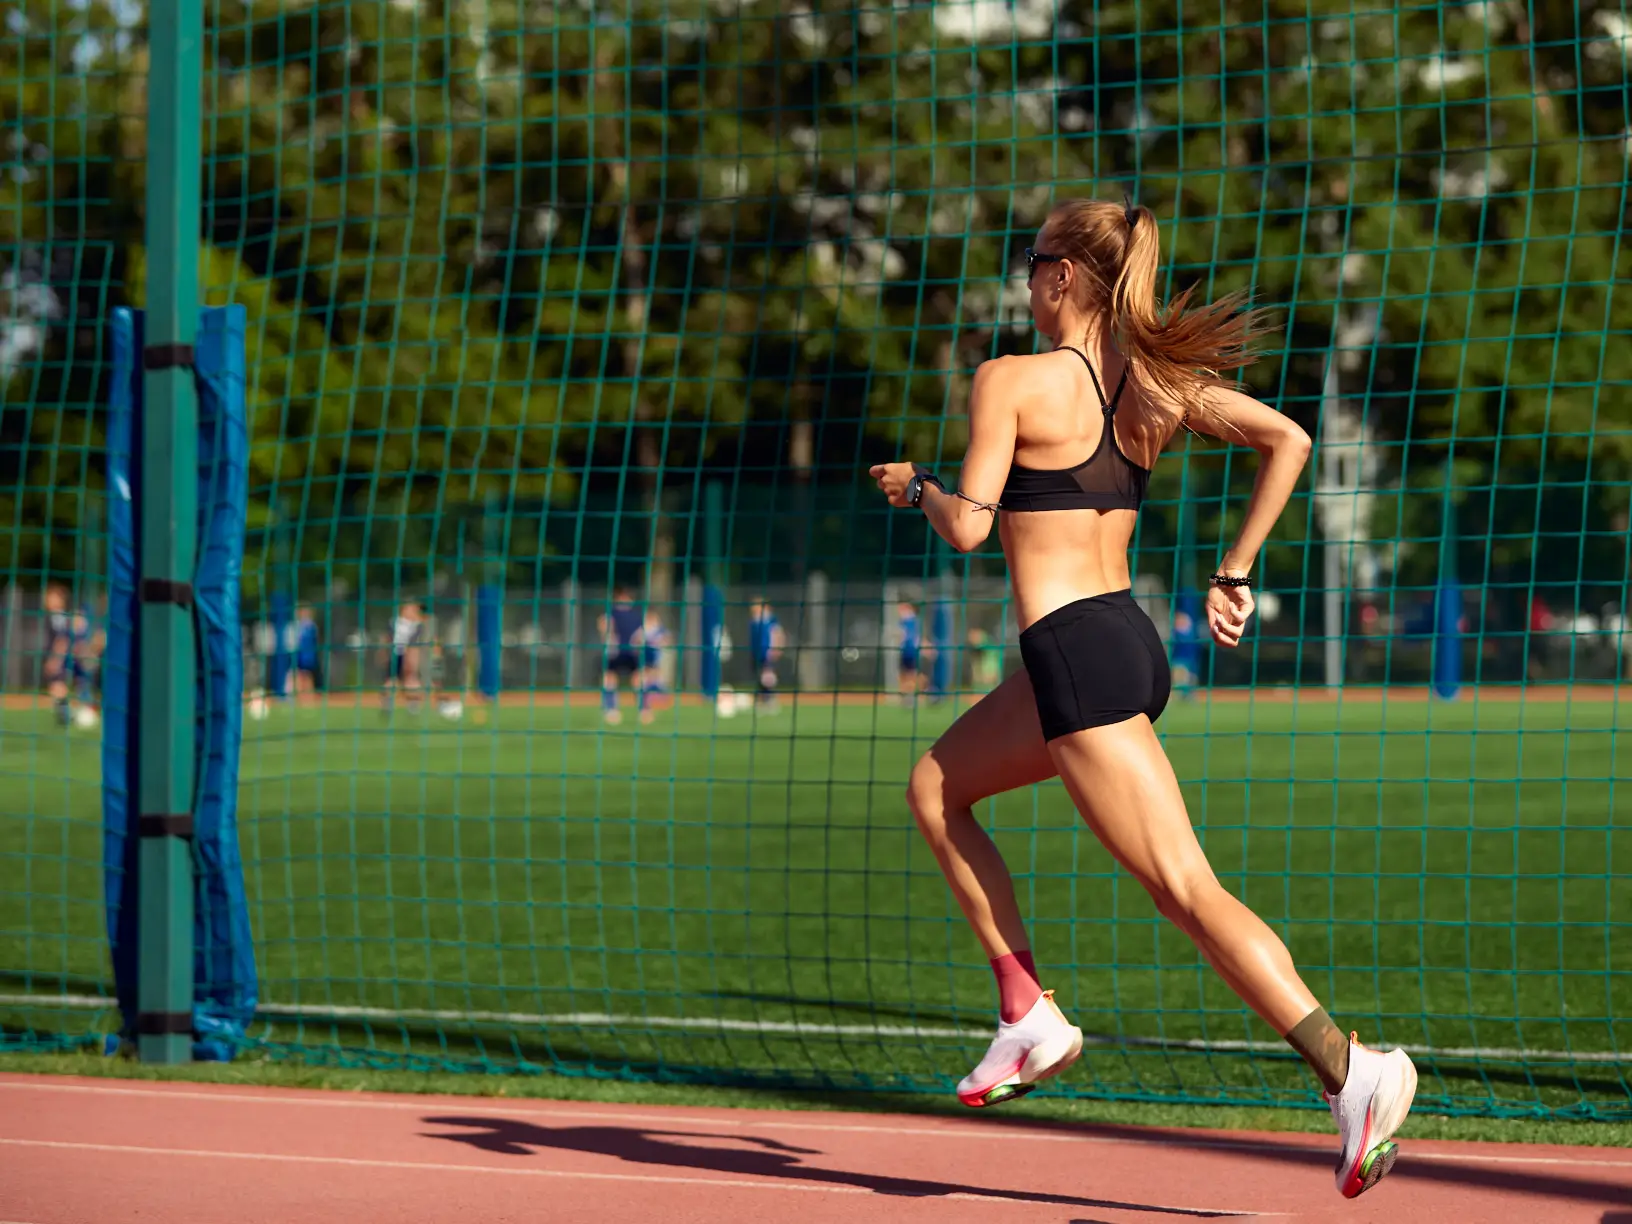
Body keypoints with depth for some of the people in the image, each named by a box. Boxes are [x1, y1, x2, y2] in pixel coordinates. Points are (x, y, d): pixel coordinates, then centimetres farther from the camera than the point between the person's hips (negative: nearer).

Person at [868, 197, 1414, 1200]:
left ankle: (1352, 1071, -19)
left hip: (1078, 656, -8)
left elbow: (969, 527, -12)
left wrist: (915, 485, 10)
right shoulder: (1156, 382, 8)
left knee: (1187, 888, -10)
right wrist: (1237, 573, 6)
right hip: (1128, 638, 8)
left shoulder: (1011, 382, -9)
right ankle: (1028, 1016, 19)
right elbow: (1288, 439, 0)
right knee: (937, 790, 24)